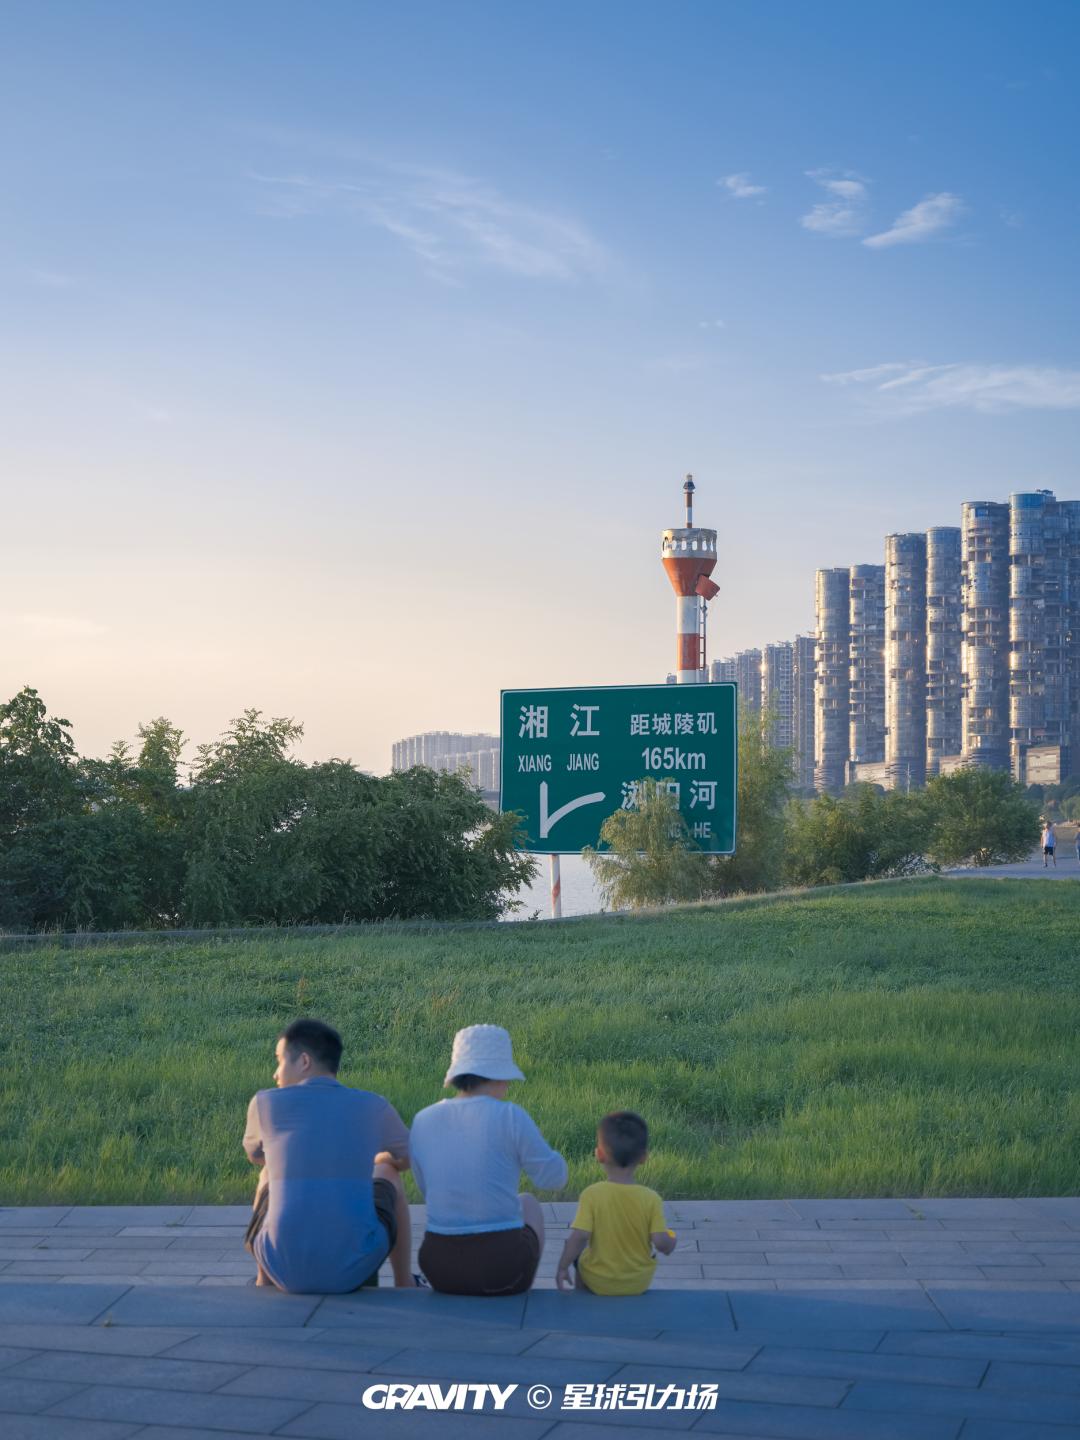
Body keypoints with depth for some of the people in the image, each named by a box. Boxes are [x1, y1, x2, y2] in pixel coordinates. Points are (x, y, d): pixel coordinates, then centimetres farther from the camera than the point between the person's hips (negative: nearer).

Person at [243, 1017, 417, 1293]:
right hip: (353, 1269, 0)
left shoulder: (265, 1102, 4)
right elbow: (407, 1159, 27)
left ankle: (265, 1282, 45)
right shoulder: (374, 1106, 6)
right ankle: (404, 1283, 38)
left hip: (285, 1269, 1)